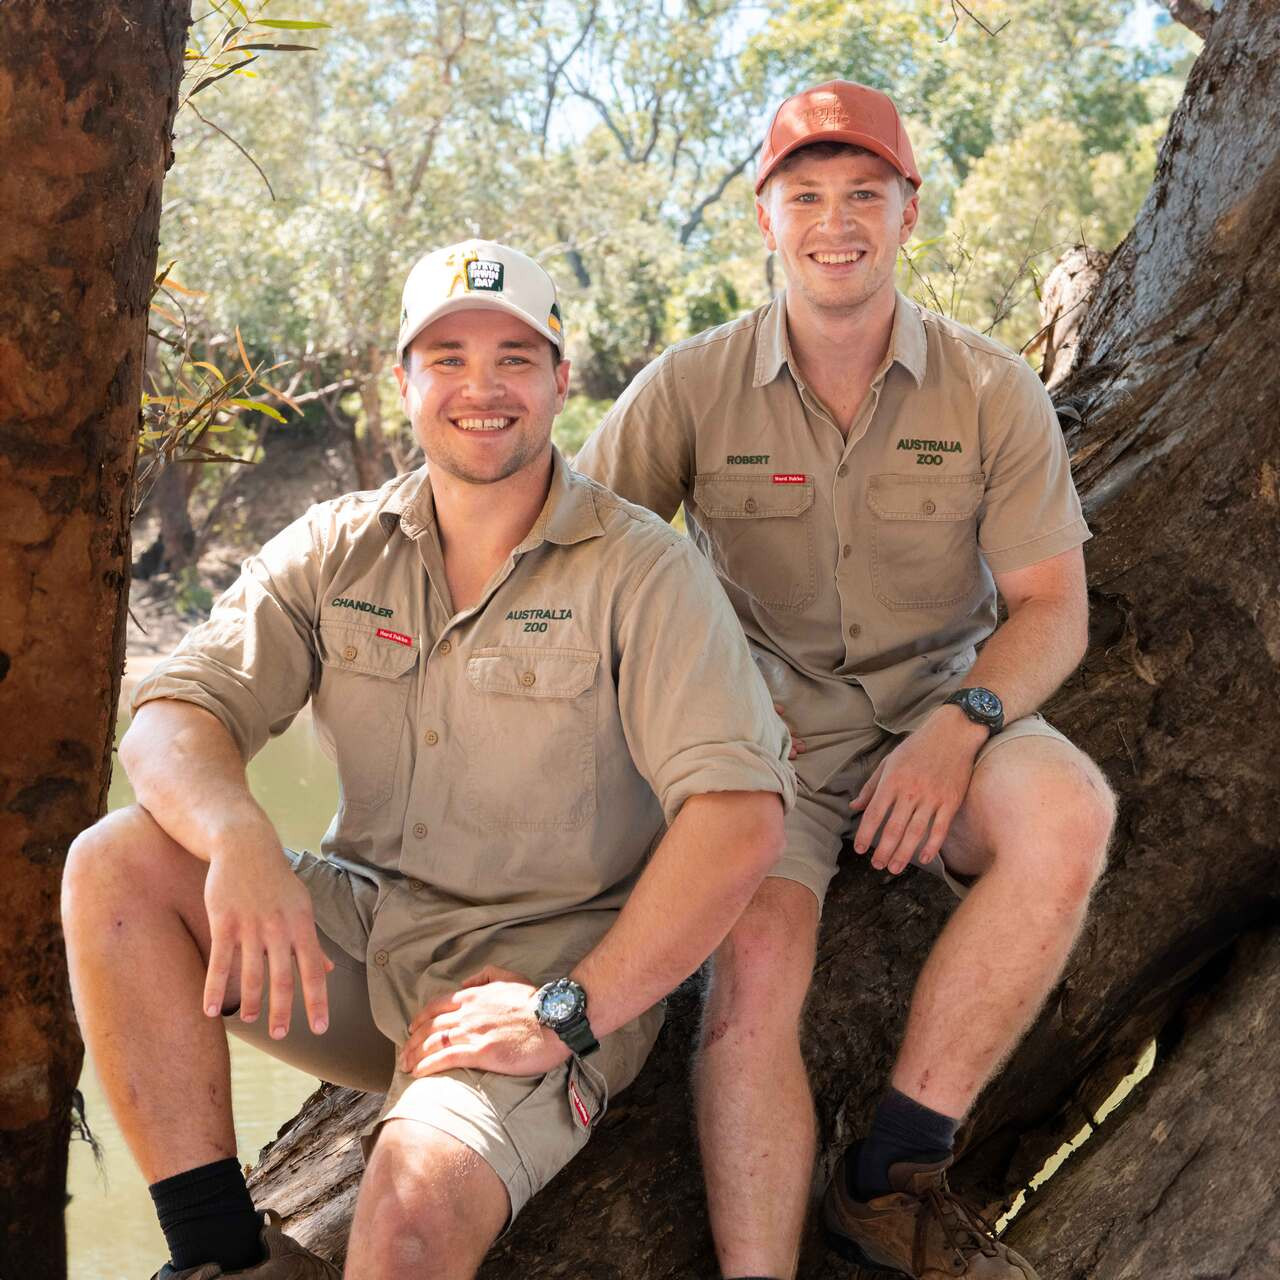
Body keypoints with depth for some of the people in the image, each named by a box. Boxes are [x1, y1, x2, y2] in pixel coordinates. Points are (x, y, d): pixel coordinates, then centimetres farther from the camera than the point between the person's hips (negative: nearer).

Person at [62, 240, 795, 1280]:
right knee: (116, 863, -18)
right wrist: (239, 838, -27)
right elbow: (170, 718, -4)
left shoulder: (641, 570, -8)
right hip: (355, 931, 5)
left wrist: (572, 1010, -22)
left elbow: (742, 813, -18)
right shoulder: (336, 549, 6)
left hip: (542, 957, -5)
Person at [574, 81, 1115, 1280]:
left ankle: (893, 1177, -20)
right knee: (753, 958, -28)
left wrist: (962, 727, -21)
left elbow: (1053, 608, -1)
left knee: (1066, 812, -31)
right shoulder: (690, 387, -2)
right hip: (762, 725, -1)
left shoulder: (992, 391, 0)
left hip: (937, 715, 1)